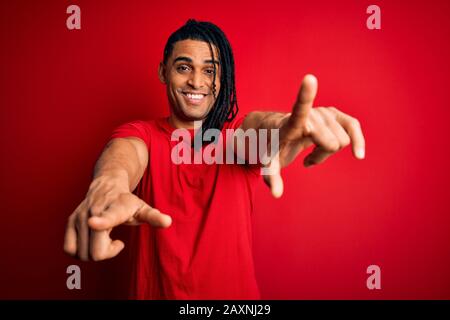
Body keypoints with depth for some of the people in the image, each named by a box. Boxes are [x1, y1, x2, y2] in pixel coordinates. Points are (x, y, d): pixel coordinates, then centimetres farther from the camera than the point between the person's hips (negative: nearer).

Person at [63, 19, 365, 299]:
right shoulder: (142, 134, -7)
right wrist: (110, 183, -53)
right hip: (158, 290, 1)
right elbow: (126, 150, -29)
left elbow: (259, 123, -30)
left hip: (235, 290, 0)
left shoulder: (240, 132, -8)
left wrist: (283, 126, -55)